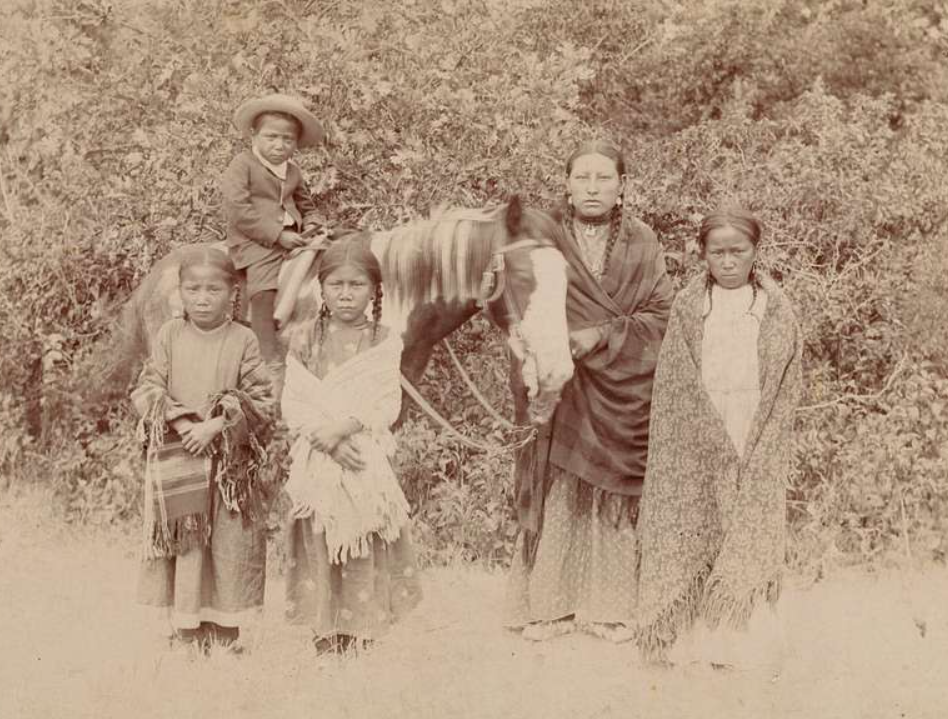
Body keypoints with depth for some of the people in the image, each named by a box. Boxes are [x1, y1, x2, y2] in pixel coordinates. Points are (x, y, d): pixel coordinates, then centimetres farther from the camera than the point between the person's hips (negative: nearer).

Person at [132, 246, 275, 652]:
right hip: (176, 459, 1)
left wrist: (214, 427, -16)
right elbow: (148, 390, 0)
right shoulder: (170, 336, 3)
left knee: (230, 542, 2)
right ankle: (186, 630, 13)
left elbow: (259, 399, -6)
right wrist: (181, 424, -15)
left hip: (231, 461, -1)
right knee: (182, 542, 4)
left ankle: (226, 631, 12)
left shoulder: (243, 341, -2)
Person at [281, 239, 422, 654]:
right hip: (317, 462, 1)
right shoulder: (305, 341, 4)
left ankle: (361, 633, 12)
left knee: (365, 550, 2)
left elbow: (387, 405, -6)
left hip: (368, 462, 0)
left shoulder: (385, 344, 2)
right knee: (318, 546, 3)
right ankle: (325, 634, 13)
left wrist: (343, 426, -21)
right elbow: (293, 404, -3)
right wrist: (327, 441, -18)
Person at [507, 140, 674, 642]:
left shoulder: (643, 245, 4)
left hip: (623, 393, 1)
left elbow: (661, 315, -1)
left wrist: (602, 337, -13)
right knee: (556, 492, 1)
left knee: (614, 495, 5)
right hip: (558, 384, -1)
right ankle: (549, 604, 11)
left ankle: (612, 606, 14)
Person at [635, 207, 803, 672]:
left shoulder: (776, 311, 5)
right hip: (697, 448, 0)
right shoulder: (687, 308, 4)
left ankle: (745, 645, 1)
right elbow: (675, 388, 2)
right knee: (693, 537, -2)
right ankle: (689, 638, 3)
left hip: (755, 450, 0)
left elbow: (785, 390, 4)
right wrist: (715, 439, -6)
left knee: (751, 542, -3)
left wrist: (756, 451, -5)